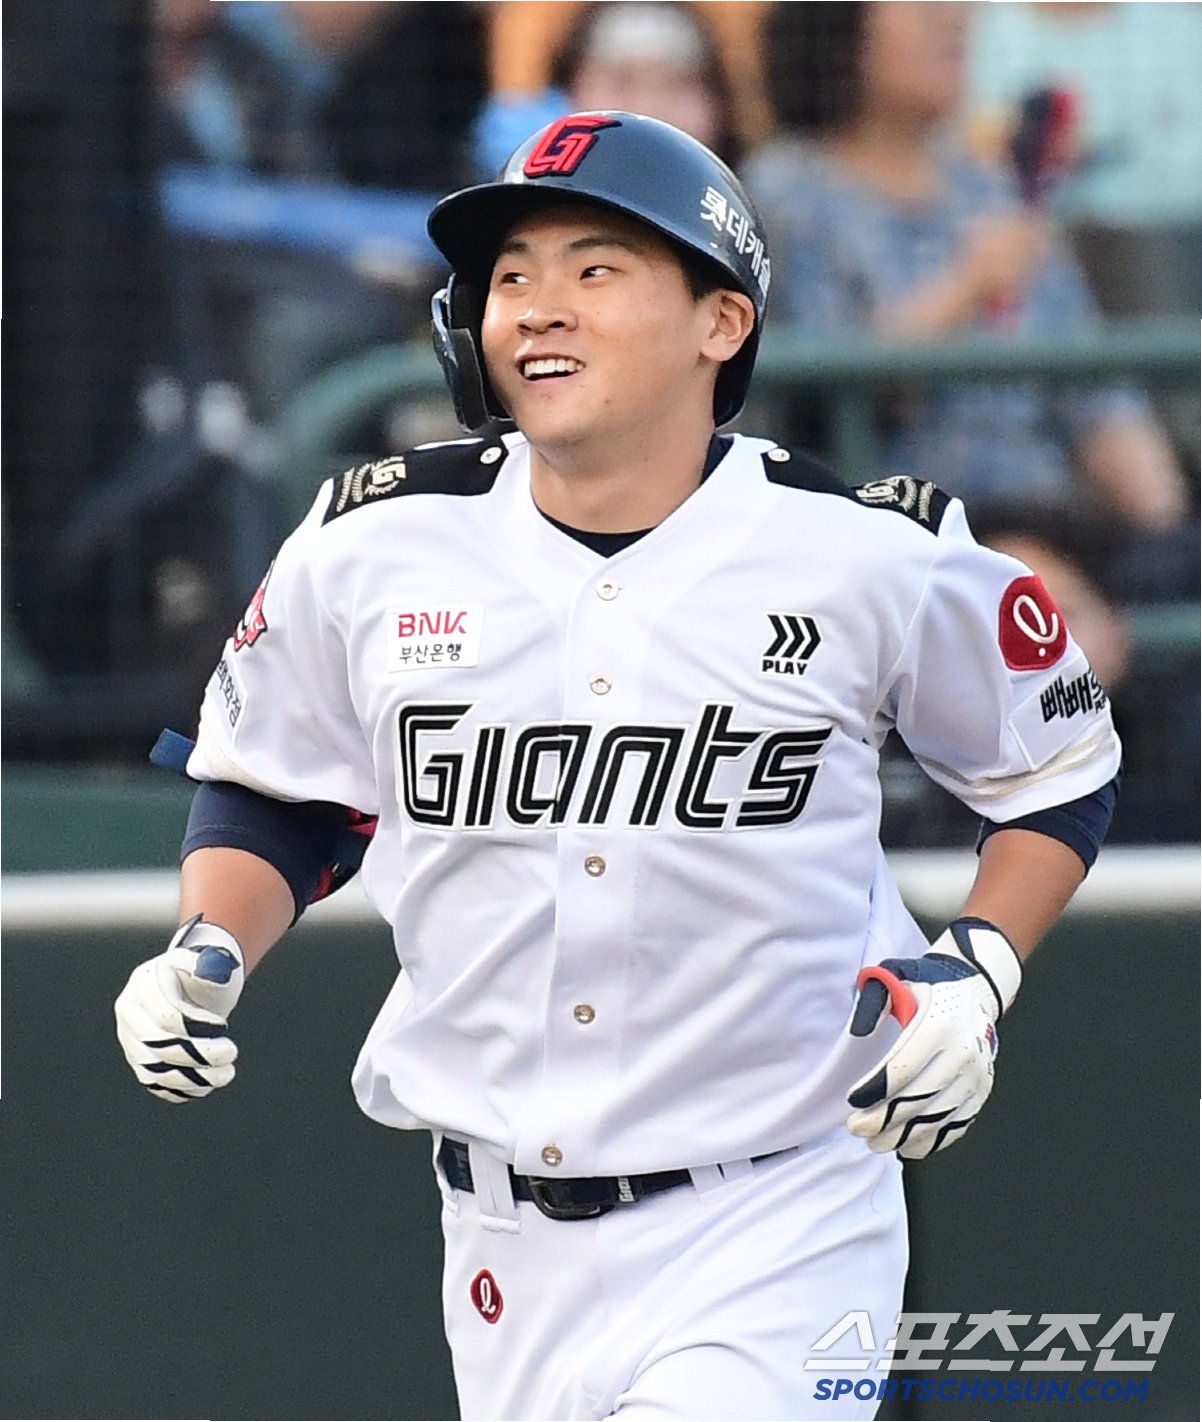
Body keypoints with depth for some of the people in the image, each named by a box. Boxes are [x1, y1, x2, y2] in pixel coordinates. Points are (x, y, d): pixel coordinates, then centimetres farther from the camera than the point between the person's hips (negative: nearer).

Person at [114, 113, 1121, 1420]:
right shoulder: (371, 547, 0)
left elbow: (1060, 773, 9)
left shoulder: (873, 558, -6)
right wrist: (208, 952, -3)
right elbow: (270, 787, 15)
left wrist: (975, 973, -7)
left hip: (771, 1234, -3)